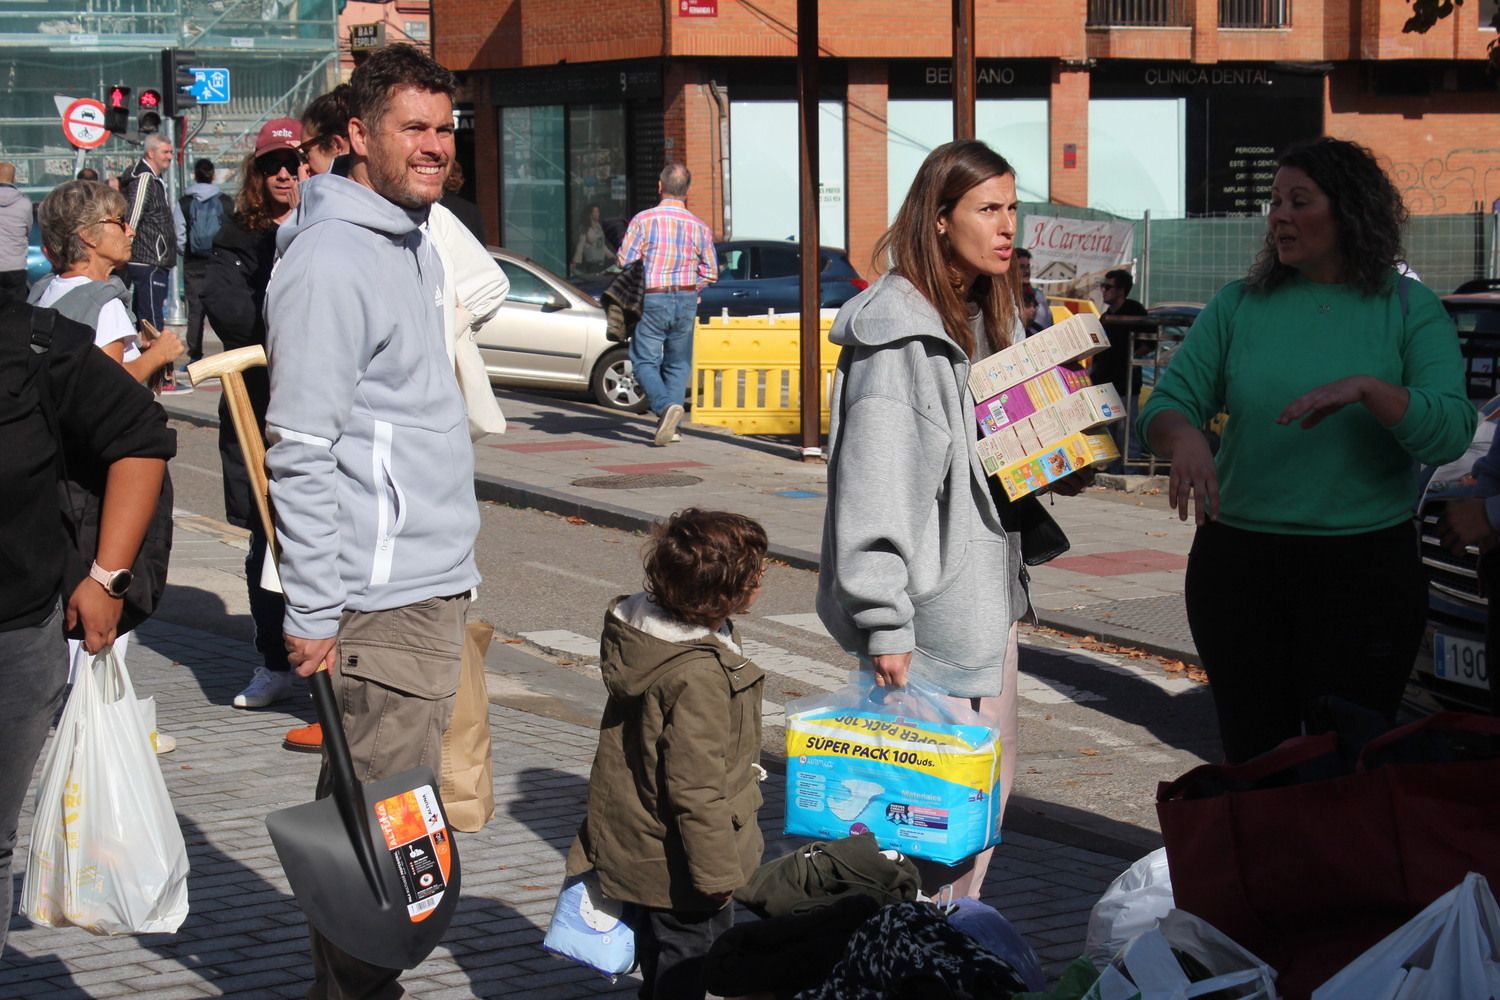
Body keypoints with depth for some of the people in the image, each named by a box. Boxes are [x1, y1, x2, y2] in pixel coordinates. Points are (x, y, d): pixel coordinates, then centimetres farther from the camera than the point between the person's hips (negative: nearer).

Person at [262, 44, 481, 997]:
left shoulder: (416, 245, 15)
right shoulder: (332, 260, -15)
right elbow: (301, 452, -18)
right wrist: (313, 612, -20)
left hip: (436, 585, 10)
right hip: (383, 598, -9)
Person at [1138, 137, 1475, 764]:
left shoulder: (1409, 308, -1)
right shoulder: (1238, 306, 6)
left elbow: (1450, 432, -12)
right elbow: (1168, 403, -1)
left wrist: (1366, 389, -28)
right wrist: (1183, 437, -23)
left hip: (1364, 567, -2)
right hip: (1238, 564, 3)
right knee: (1251, 758, 11)